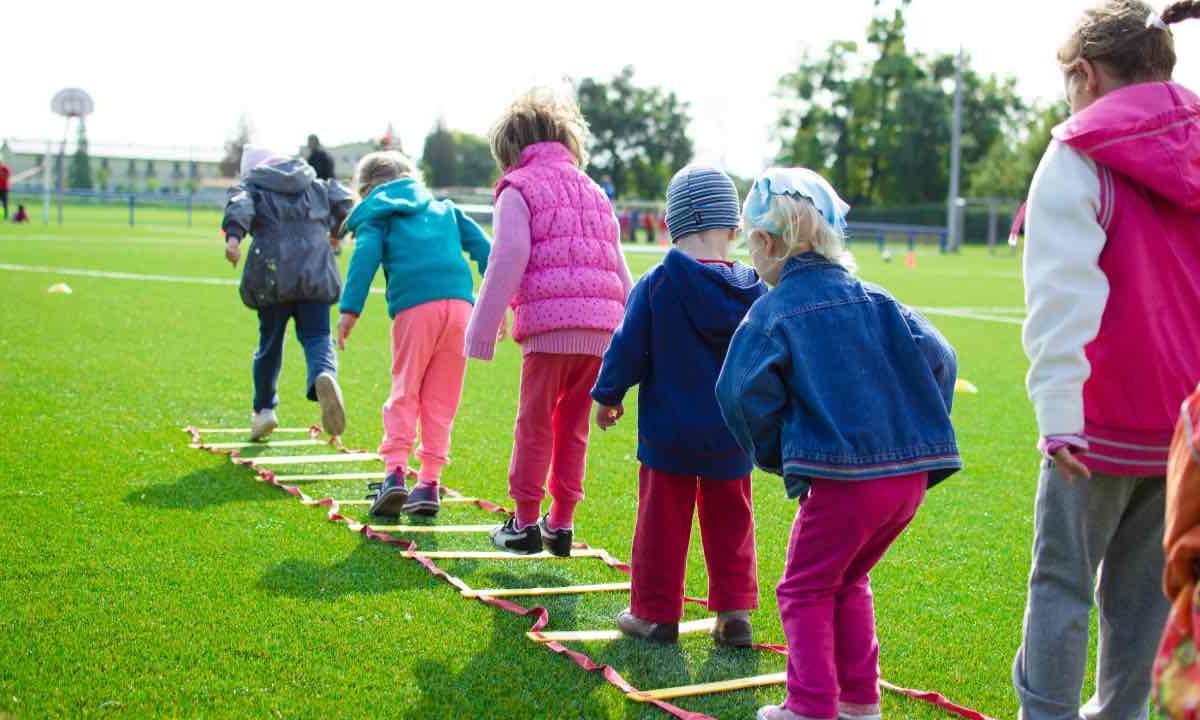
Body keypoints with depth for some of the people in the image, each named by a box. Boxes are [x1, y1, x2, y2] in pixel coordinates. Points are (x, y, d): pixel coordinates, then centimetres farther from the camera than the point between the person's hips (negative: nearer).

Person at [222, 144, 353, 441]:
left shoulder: (250, 186, 13)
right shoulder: (315, 185, 23)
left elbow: (240, 205, -7)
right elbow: (343, 200, 13)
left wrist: (233, 236, -26)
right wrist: (336, 230, 30)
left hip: (272, 274, -1)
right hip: (315, 271, 1)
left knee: (270, 342, 14)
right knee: (316, 336, -2)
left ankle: (264, 409, 23)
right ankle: (324, 375, -36)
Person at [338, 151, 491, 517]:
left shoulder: (375, 215, 17)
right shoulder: (444, 209, 30)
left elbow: (365, 256, -2)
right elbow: (482, 246, 21)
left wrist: (350, 309, -9)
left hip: (415, 307, -3)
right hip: (460, 302, 3)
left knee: (404, 393, 6)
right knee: (441, 399, 9)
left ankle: (396, 471, -9)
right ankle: (429, 483, 8)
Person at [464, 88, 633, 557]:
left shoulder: (518, 189, 4)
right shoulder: (595, 192, 24)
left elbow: (507, 263, -7)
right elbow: (619, 270, 22)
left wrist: (483, 331, -4)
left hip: (549, 324, -6)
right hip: (600, 327, 6)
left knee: (534, 426, 5)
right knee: (573, 427, 14)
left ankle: (525, 523, 10)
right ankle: (561, 523, 17)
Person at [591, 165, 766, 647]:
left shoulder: (656, 285, -13)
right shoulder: (753, 291, -3)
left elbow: (627, 349, -8)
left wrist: (608, 396, 8)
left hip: (669, 432, -3)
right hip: (732, 436, 3)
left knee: (662, 522, 8)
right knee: (730, 522, 15)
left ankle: (655, 614, 16)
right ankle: (735, 613, 15)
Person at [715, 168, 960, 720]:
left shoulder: (772, 313, -4)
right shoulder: (875, 300, 11)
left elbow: (743, 393, -14)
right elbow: (938, 358, 5)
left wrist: (777, 455, 2)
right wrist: (919, 436, 12)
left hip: (841, 477, -6)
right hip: (912, 472, 6)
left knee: (806, 590, 11)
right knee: (848, 582, 24)